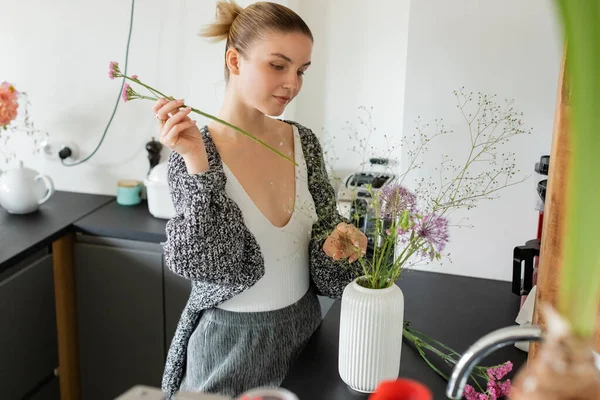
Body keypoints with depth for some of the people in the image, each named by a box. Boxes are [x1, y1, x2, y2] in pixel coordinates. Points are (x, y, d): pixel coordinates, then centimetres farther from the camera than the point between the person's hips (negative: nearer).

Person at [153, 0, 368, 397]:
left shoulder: (304, 141, -4)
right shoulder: (194, 152, -16)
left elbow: (322, 232, 5)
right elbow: (211, 267, -23)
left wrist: (337, 242, -17)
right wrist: (197, 165, -31)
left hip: (303, 326, 5)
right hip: (231, 340, -4)